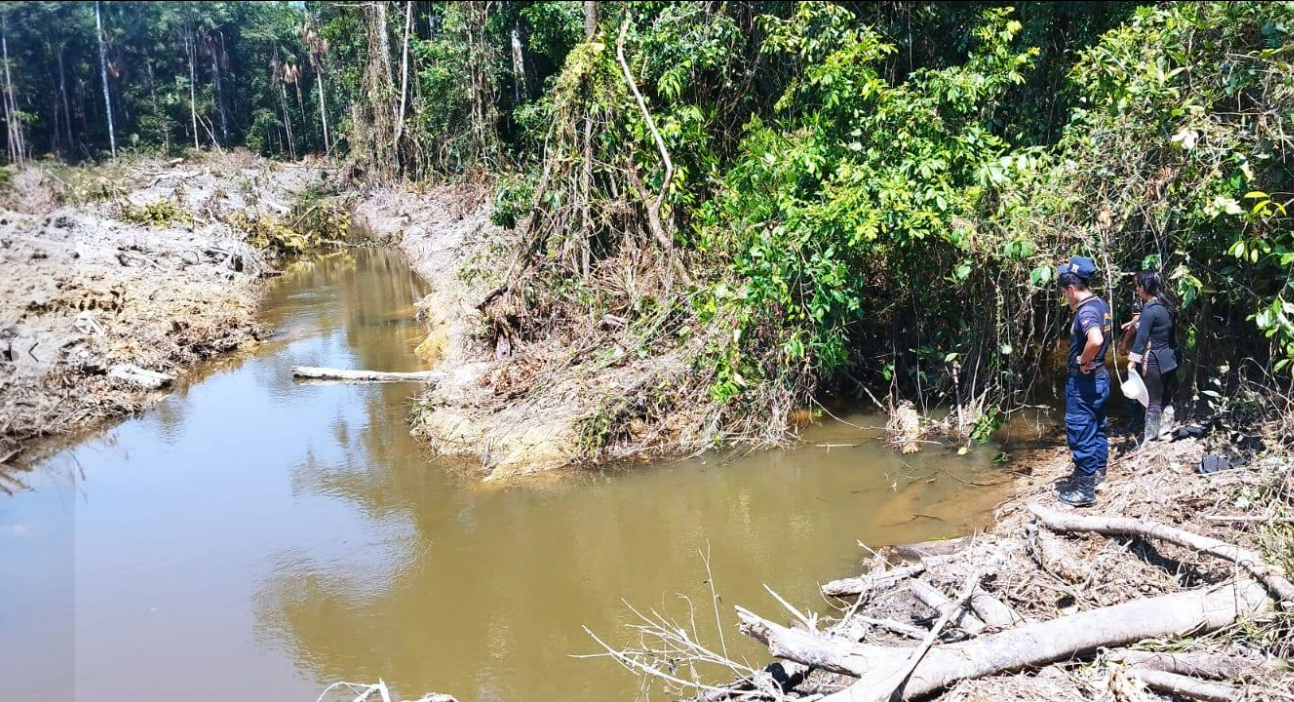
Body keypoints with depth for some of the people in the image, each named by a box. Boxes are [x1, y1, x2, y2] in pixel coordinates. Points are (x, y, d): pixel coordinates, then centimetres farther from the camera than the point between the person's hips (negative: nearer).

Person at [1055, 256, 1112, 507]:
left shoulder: (1086, 311, -23)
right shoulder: (1101, 305, 7)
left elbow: (1095, 340, -42)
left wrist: (1083, 362, -25)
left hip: (1084, 382, -10)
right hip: (1100, 376, 10)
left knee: (1081, 435, -2)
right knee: (1097, 429, 21)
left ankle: (1084, 490, 5)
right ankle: (1097, 474, 35)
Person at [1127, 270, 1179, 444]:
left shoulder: (1150, 309, -17)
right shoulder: (1165, 306, 8)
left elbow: (1142, 336, -19)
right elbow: (1172, 333, 14)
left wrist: (1133, 360, -17)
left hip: (1154, 361, -8)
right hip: (1169, 359, 8)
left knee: (1153, 402, -2)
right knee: (1166, 399, 13)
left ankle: (1149, 441, 3)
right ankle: (1164, 434, 21)